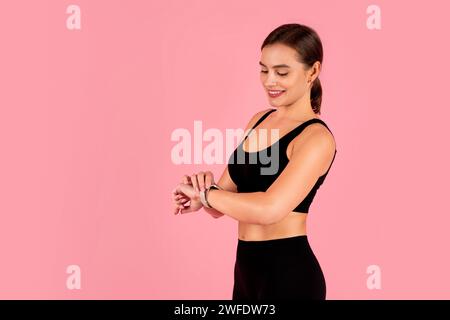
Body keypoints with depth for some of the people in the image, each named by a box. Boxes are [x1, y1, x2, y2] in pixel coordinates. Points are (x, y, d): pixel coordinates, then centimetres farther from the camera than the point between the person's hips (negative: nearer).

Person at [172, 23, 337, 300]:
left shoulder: (317, 137, -16)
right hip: (246, 268, 7)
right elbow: (224, 201, 4)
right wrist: (205, 188, -17)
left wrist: (203, 192, -17)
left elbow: (269, 209, -29)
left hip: (289, 274, -7)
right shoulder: (260, 120, 7)